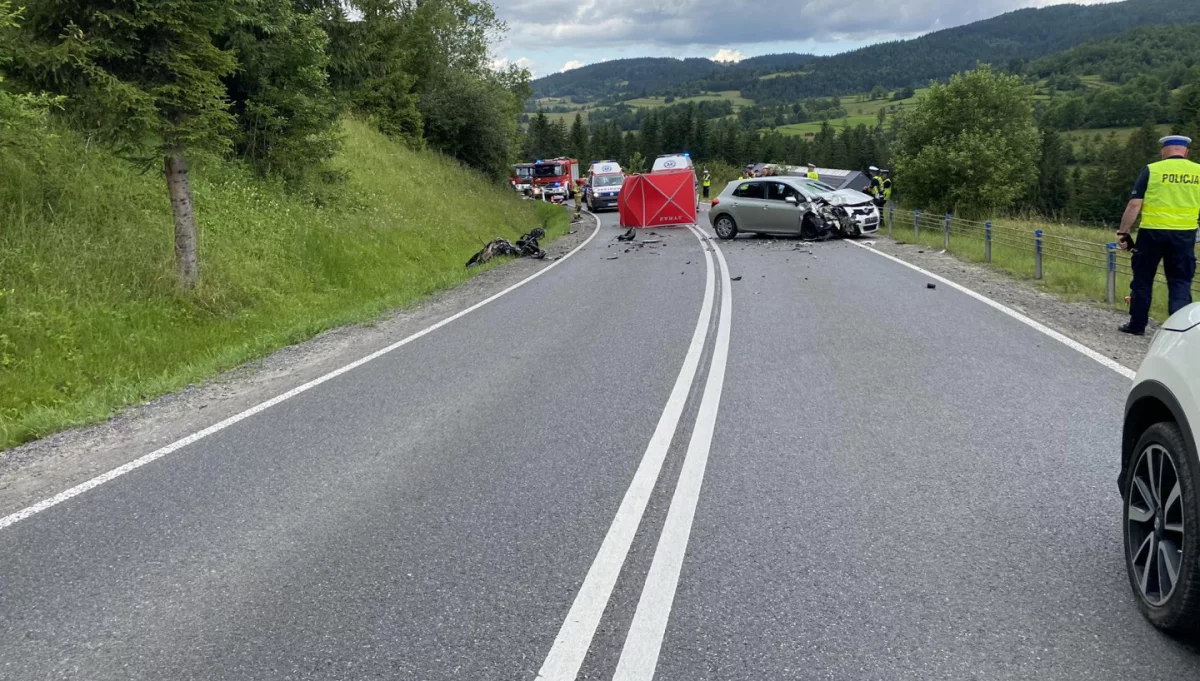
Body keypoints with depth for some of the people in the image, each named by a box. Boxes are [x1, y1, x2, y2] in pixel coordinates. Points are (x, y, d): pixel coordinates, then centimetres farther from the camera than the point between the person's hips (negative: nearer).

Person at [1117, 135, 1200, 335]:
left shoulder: (1151, 170, -3)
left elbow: (1134, 205, -7)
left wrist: (1123, 232, -2)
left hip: (1152, 232, -2)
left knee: (1142, 279, 12)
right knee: (1181, 282, 9)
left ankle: (1137, 324, 18)